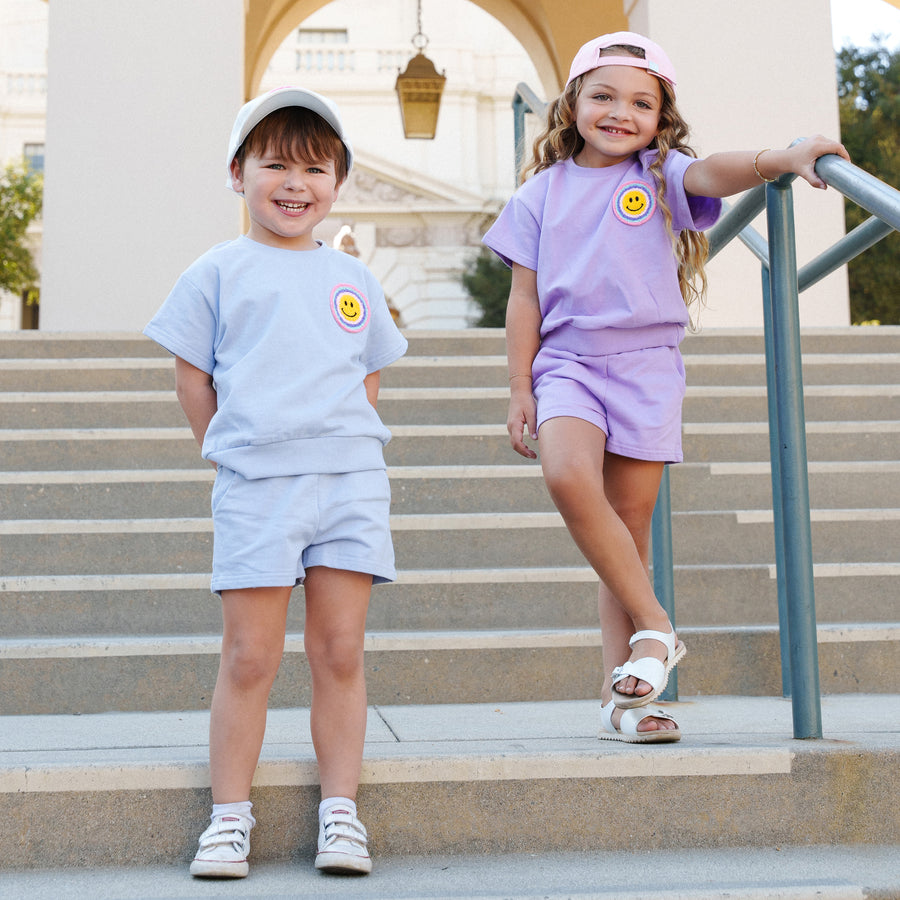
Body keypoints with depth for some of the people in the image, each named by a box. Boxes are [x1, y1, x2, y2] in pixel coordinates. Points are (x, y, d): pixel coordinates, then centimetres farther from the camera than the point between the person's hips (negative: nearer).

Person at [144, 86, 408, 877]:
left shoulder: (353, 278, 15)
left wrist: (339, 448, 11)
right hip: (255, 487, -2)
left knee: (340, 653, 4)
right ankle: (230, 814, 11)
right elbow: (192, 376, 9)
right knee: (250, 657, 0)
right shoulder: (219, 272, 6)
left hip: (351, 482, 3)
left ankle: (340, 811, 11)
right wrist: (237, 454, 5)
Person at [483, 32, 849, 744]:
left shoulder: (661, 174, 5)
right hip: (568, 360, 0)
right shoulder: (543, 193, 9)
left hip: (647, 365, 0)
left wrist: (782, 158, -37)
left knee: (631, 527, 1)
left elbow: (711, 174, -17)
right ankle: (654, 626, -13)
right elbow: (525, 298, 9)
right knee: (568, 475, -28)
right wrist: (520, 388, 4)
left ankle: (620, 698, 8)